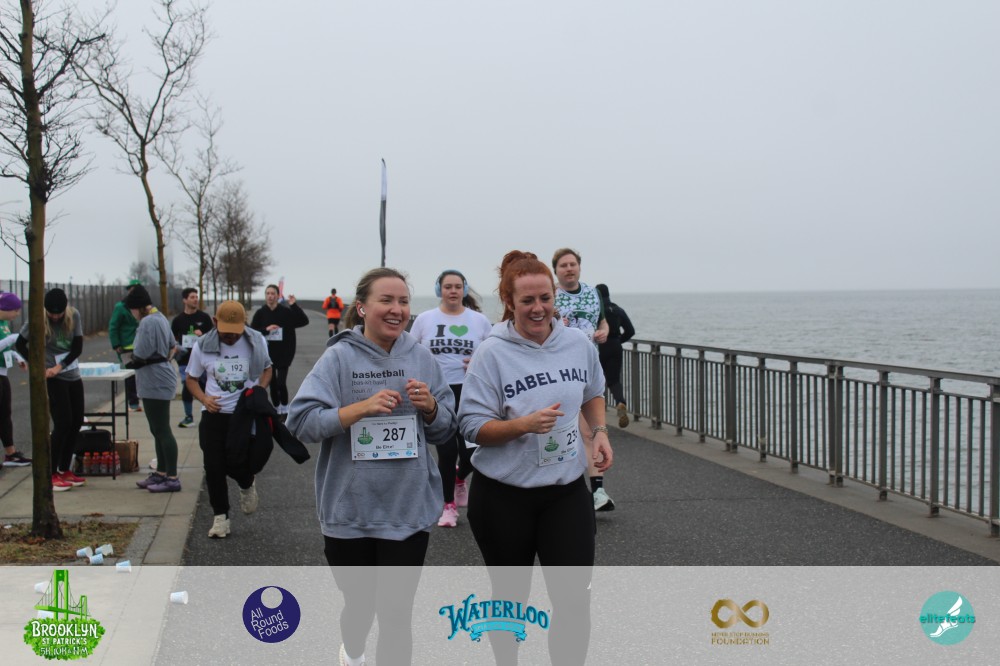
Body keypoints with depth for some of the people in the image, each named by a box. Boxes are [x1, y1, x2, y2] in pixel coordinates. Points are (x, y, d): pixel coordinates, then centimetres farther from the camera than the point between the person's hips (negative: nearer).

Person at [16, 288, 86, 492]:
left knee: (76, 422, 8)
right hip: (51, 378, -5)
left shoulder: (74, 316, -3)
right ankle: (51, 475, 0)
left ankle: (64, 470, 21)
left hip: (73, 375, 5)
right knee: (62, 424, -9)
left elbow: (77, 347, -4)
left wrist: (60, 366, -15)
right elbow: (21, 344, -1)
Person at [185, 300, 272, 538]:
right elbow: (191, 378, 7)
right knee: (214, 468, -1)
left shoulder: (256, 342, -4)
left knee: (241, 465, -3)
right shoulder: (203, 345, -4)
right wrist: (204, 398, -12)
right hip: (214, 415, 1)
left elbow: (266, 369, 12)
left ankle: (247, 485, 35)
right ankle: (221, 516, 16)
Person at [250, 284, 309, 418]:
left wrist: (294, 306, -21)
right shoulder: (260, 313, 0)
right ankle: (276, 410, 24)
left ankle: (285, 409, 10)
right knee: (272, 384, 9)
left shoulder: (286, 312, -6)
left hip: (284, 354, -2)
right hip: (267, 354, 2)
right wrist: (266, 329, -17)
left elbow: (304, 321, -12)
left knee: (281, 383, -10)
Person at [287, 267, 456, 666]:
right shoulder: (339, 357, -8)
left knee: (396, 614, 1)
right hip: (349, 510, -1)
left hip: (408, 510, 1)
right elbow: (300, 421, -15)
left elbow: (445, 431, 7)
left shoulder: (421, 358, 0)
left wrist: (430, 407, -14)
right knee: (359, 603, 19)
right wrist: (362, 407, -25)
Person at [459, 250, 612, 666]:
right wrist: (525, 424, -28)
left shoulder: (579, 345, -3)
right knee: (510, 596, 16)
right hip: (503, 495, -2)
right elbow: (472, 425, -14)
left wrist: (600, 432, 0)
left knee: (574, 597, -3)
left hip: (566, 490, 2)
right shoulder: (492, 353, -15)